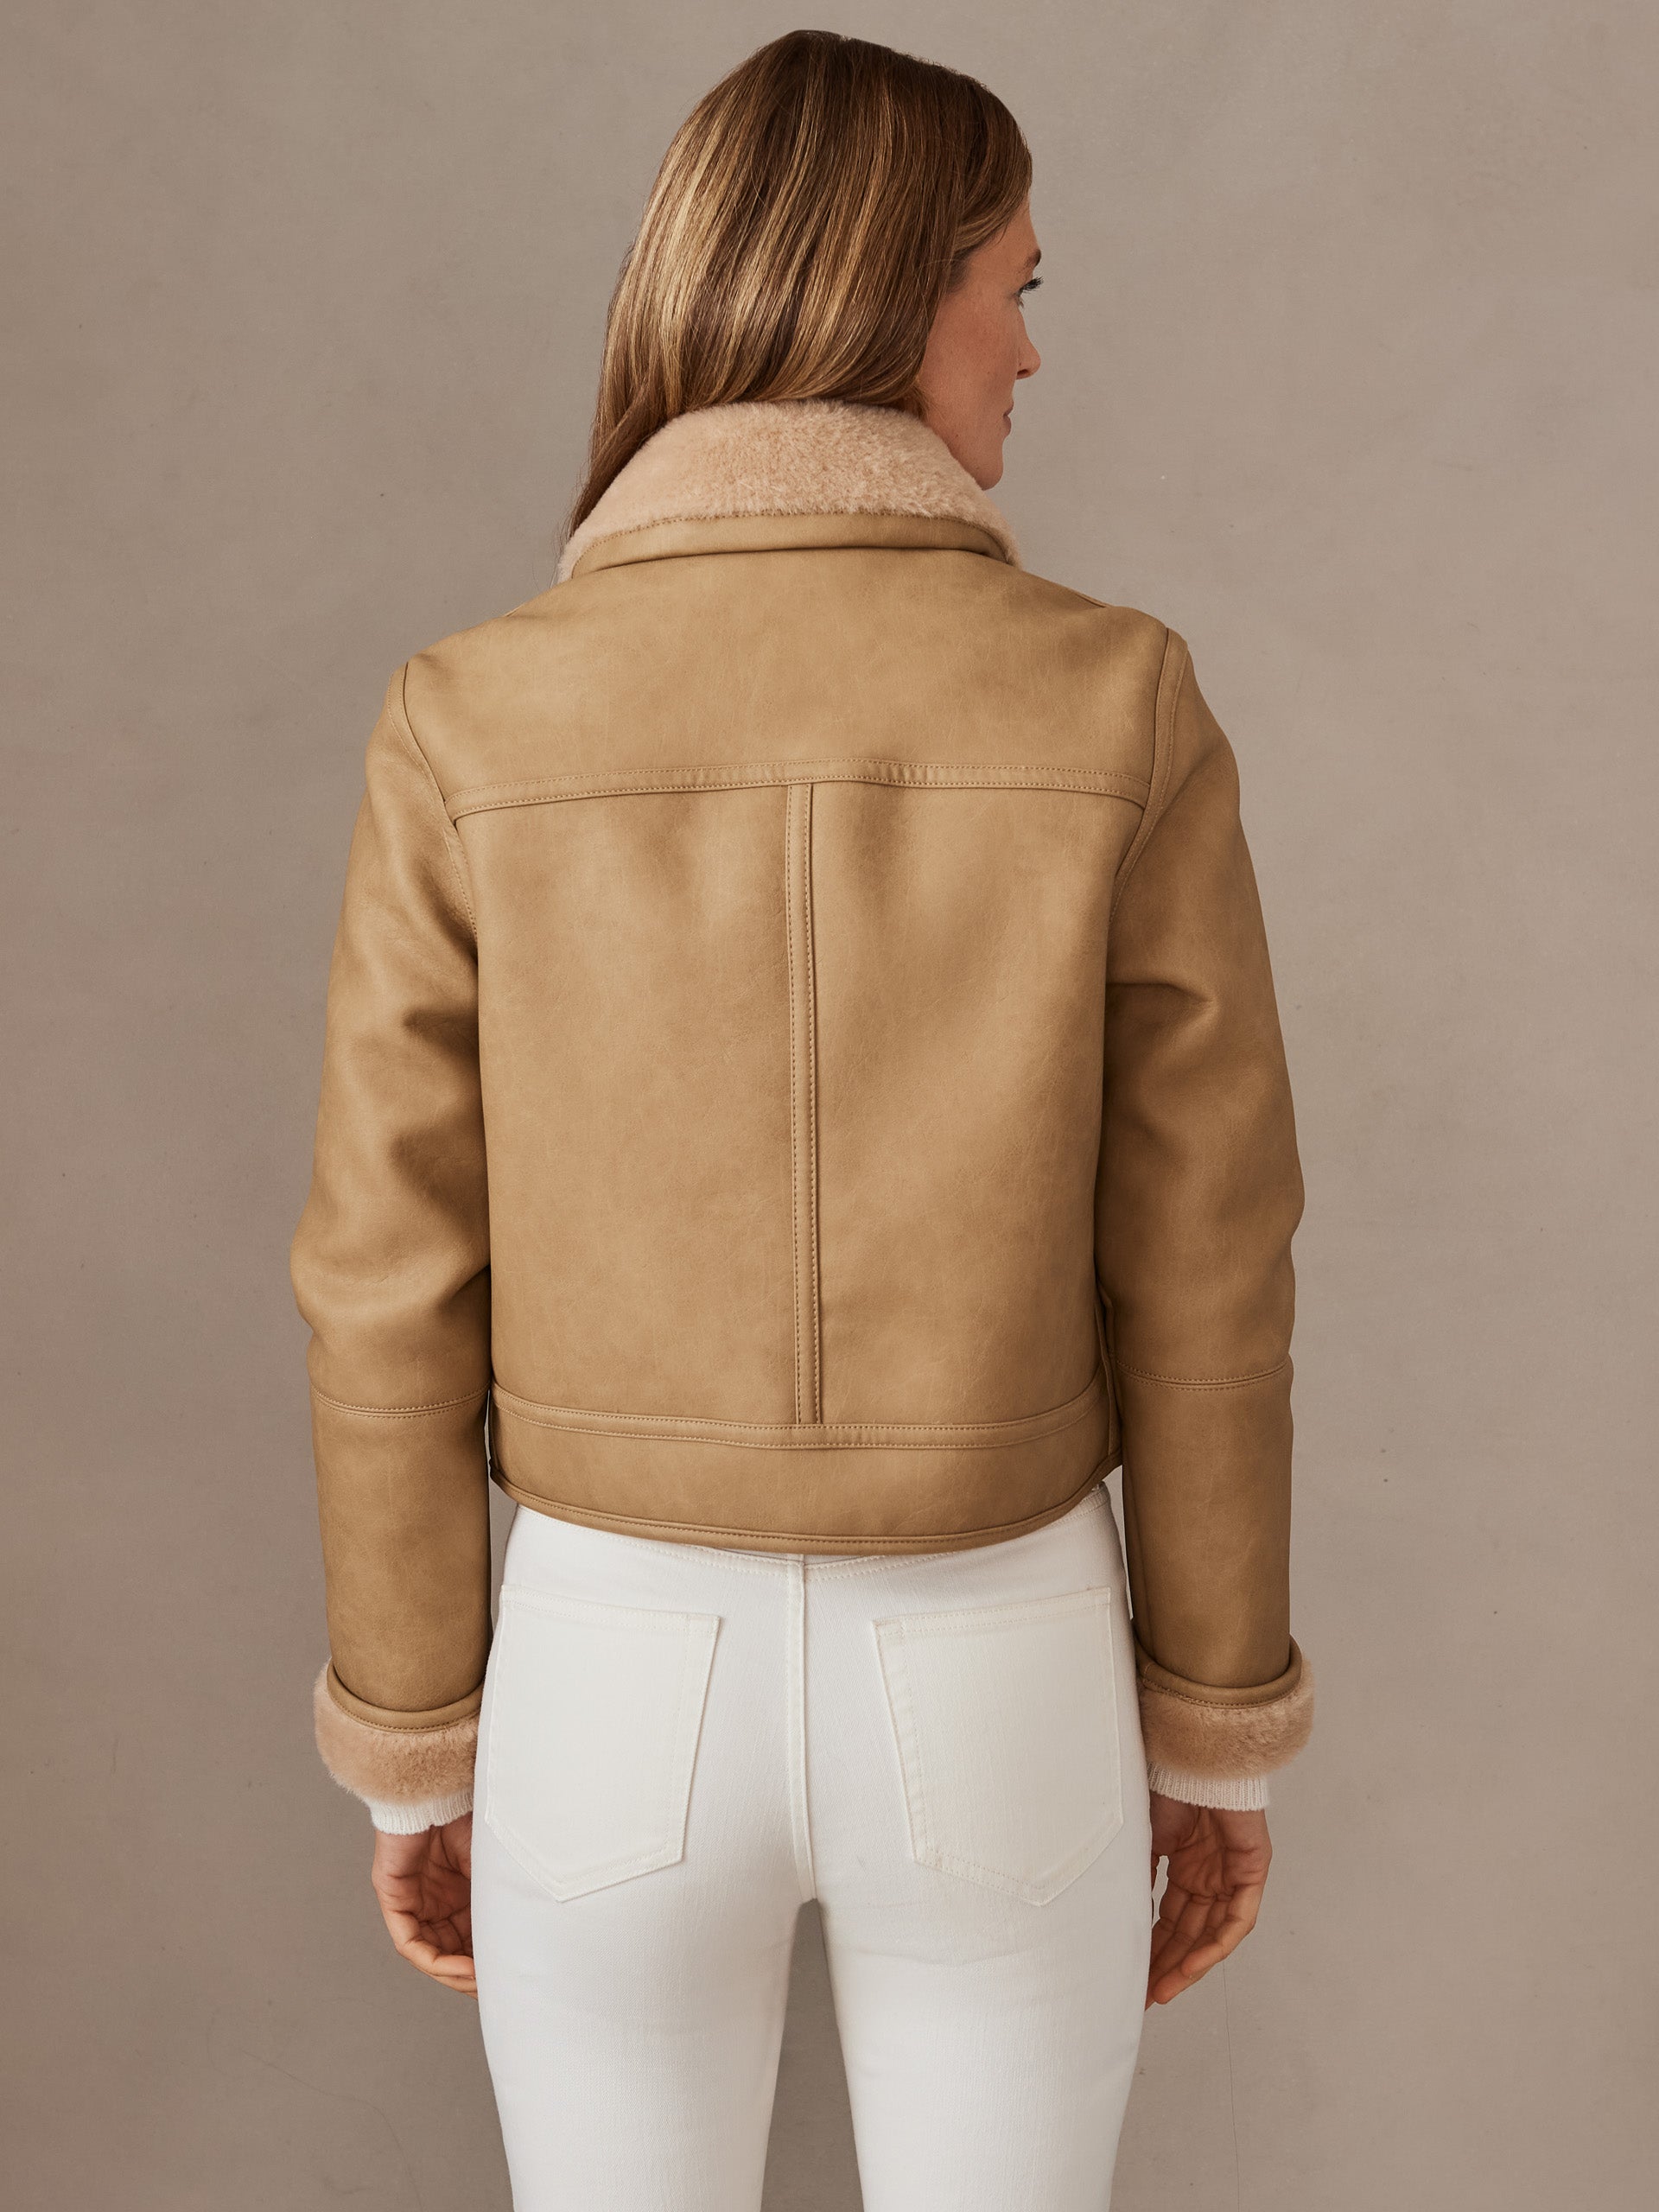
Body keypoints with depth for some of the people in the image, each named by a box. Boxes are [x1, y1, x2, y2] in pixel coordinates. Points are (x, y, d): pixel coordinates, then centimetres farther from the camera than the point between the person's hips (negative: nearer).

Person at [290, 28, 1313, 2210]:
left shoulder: (470, 733, -12)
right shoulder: (1123, 711, -12)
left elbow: (393, 1294, -8)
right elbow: (1201, 1272, -8)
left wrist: (411, 1752, 7)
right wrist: (1220, 1731, 6)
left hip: (620, 1681, 1)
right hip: (993, 1691, 0)